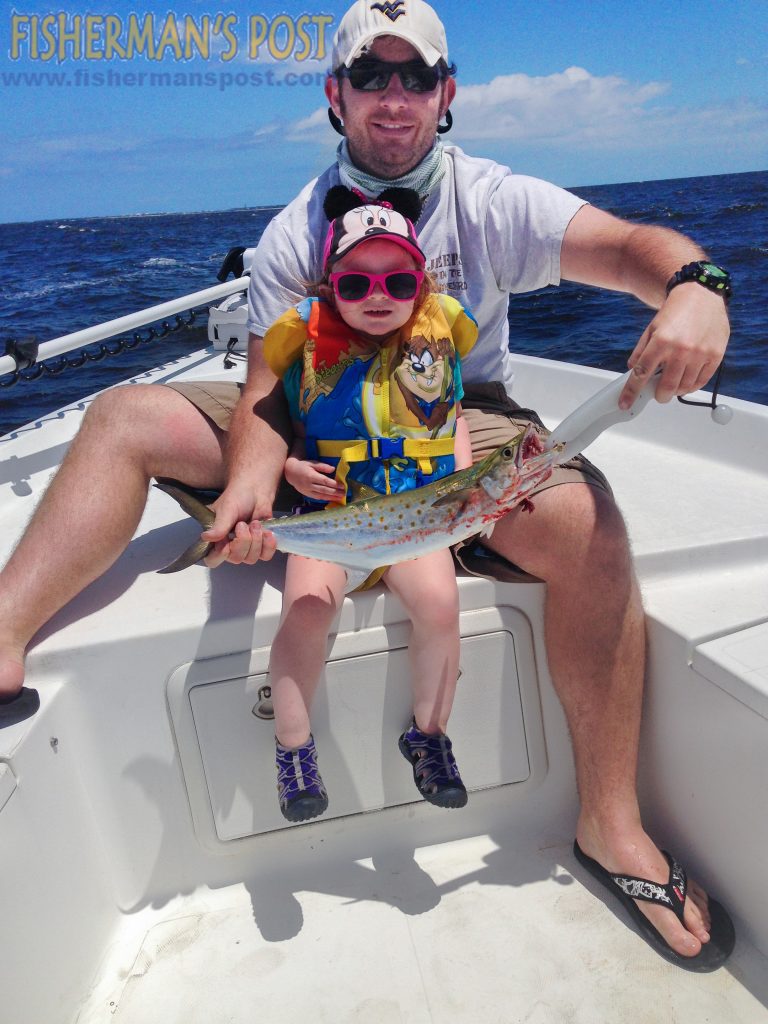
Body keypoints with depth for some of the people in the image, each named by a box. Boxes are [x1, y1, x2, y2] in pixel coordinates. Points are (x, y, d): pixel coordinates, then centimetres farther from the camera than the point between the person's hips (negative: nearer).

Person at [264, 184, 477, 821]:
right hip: (328, 506, 0)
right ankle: (293, 747, 0)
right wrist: (292, 467, -9)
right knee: (307, 607, -25)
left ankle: (429, 736, 3)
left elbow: (454, 421, 16)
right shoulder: (309, 345, -1)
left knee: (439, 601, -24)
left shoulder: (438, 337, 4)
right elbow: (286, 427, 11)